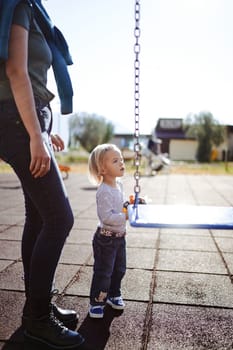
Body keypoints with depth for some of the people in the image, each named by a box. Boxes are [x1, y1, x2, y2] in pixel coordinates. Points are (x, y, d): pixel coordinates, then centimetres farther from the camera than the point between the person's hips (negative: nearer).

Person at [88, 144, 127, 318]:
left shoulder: (119, 185, 4)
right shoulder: (104, 191, -25)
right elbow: (106, 216, -29)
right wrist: (126, 216, -27)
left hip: (120, 236, 9)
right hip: (106, 238, -9)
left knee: (119, 269, 21)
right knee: (103, 272, 4)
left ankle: (113, 294, 40)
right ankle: (96, 302, 21)